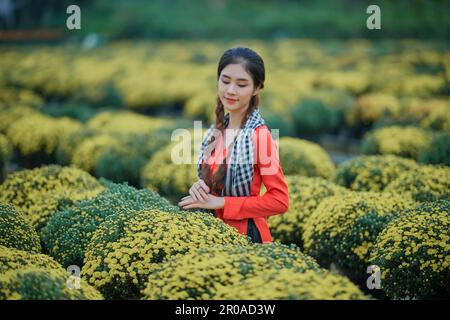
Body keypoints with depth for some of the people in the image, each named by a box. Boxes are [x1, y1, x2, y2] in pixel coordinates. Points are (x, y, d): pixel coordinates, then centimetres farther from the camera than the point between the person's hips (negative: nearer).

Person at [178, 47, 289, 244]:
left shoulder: (258, 135, -16)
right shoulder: (217, 130, 3)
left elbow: (280, 200, -18)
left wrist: (221, 203, -18)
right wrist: (199, 186, -6)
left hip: (246, 235, -6)